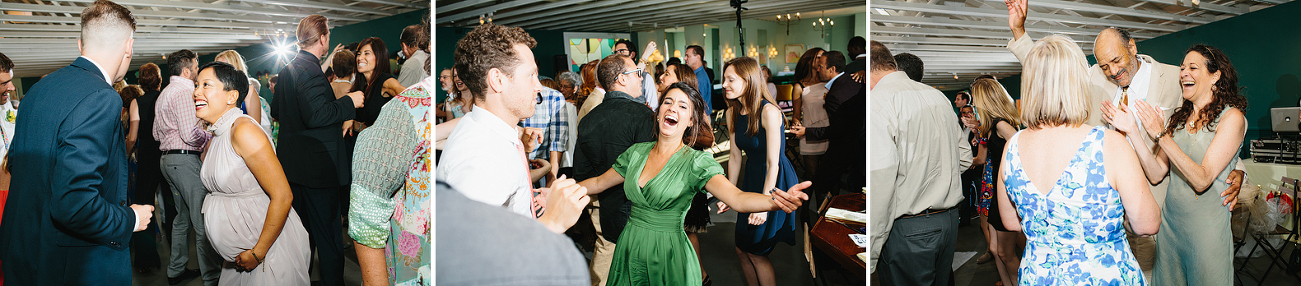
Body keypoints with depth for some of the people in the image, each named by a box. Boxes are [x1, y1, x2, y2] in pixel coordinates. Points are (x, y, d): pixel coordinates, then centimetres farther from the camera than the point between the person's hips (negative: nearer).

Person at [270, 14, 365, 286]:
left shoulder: (286, 70, 11)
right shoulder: (311, 70, -19)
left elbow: (275, 111, 22)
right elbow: (316, 115, -28)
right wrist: (349, 102, -18)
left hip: (291, 166, 10)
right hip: (318, 167, -10)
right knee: (328, 237, -2)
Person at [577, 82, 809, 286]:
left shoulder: (696, 162, -11)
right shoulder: (637, 152, 3)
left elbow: (737, 198, -27)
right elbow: (598, 183, 15)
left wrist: (775, 201, -46)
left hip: (668, 256, -4)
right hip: (630, 251, 4)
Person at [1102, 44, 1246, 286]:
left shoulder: (1232, 117, -9)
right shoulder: (1179, 118, 8)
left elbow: (1202, 180, -18)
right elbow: (1156, 174, 1)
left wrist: (1161, 136, -22)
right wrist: (1132, 131, -8)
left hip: (1207, 229, -5)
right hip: (1169, 222, 5)